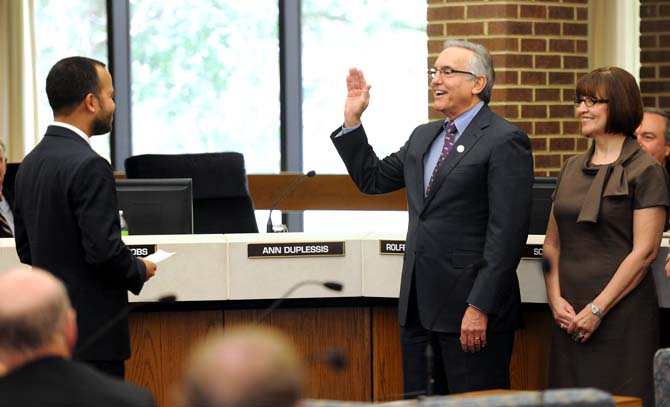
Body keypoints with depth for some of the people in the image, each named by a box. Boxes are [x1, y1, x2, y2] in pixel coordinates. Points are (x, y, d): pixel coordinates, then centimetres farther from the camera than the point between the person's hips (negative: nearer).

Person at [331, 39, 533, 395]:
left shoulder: (506, 141, -9)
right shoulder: (423, 137, 16)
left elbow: (507, 233, -15)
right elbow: (372, 179, 24)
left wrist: (480, 308, -19)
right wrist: (352, 120, 13)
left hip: (471, 310, -8)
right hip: (420, 306, 8)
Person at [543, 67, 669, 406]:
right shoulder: (572, 168, 15)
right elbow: (552, 244, 15)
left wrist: (598, 309, -15)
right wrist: (556, 299, -1)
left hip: (622, 312, -6)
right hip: (570, 316, 6)